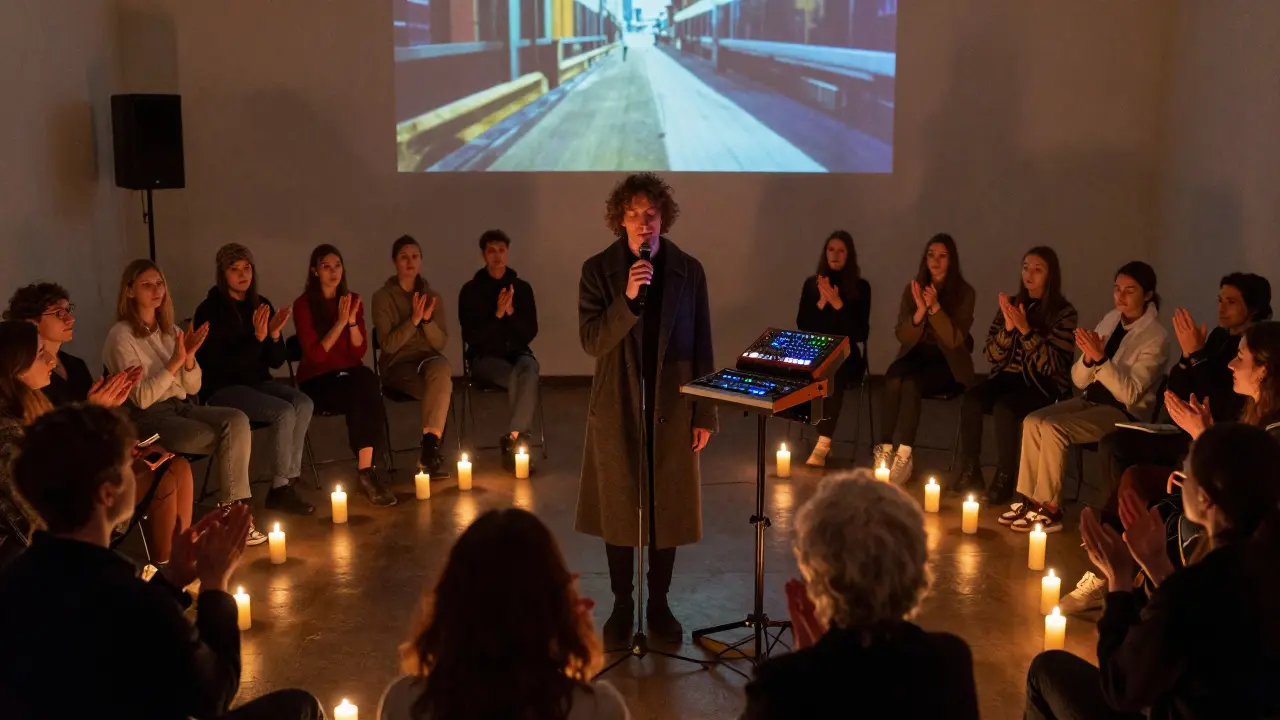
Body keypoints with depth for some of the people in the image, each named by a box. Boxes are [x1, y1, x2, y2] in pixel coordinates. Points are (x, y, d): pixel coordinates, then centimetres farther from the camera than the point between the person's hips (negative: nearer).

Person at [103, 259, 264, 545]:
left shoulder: (170, 331, 14)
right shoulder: (121, 336, -6)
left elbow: (192, 388, 11)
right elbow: (141, 398, -15)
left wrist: (189, 358, -8)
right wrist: (175, 361, -21)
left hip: (181, 407, 6)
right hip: (148, 418, -6)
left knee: (237, 421, -24)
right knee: (230, 437, -25)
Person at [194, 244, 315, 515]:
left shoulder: (261, 305, 7)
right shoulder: (210, 311, -9)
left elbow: (277, 361, 7)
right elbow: (222, 366, -17)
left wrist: (274, 334, -13)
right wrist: (257, 337, -25)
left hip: (257, 383, 6)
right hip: (223, 389, -6)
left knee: (303, 403, -22)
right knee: (284, 412, -27)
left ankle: (288, 481, -17)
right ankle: (280, 487, -15)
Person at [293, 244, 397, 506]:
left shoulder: (353, 300, 8)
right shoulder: (303, 305, -5)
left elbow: (359, 350, 3)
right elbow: (315, 354, -13)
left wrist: (352, 321, -14)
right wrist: (340, 322, -20)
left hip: (350, 374, 4)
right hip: (317, 380, -4)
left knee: (368, 382, -33)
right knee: (365, 396, -33)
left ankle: (366, 470, -33)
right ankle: (367, 470, -29)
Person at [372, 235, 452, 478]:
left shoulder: (433, 296, 7)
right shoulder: (383, 296, -3)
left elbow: (441, 343, 1)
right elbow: (388, 345, -11)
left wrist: (427, 319, -17)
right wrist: (413, 320, -23)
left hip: (430, 360, 3)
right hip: (398, 365, -3)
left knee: (441, 370, -36)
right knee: (442, 388, -33)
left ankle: (429, 447, -32)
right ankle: (431, 447, -20)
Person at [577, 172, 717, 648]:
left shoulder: (688, 271, -1)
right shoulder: (598, 270, -4)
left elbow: (702, 346, 2)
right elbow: (591, 341, -11)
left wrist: (706, 414, 0)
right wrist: (628, 299, -25)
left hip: (671, 409, 1)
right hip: (618, 408, -1)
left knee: (667, 510, 9)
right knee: (618, 510, 8)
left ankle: (658, 604, 25)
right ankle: (622, 605, 24)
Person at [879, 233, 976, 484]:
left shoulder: (964, 292, -5)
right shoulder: (914, 289, 5)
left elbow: (954, 339, -13)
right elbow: (902, 335, 0)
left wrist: (935, 307, -25)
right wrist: (920, 311, -18)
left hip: (947, 361, -3)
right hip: (917, 353, 3)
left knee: (911, 383, -33)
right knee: (893, 379, -31)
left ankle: (903, 455, -32)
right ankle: (884, 449, -32)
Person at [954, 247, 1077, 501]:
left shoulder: (1064, 312, -5)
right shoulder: (1012, 304, 9)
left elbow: (1053, 366, -13)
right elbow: (991, 356, 6)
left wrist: (1026, 330, -22)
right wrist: (1008, 328, -12)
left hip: (1043, 385, -4)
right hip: (1007, 376, 4)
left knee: (1003, 408, -33)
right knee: (970, 400, -26)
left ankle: (1005, 478, -17)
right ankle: (970, 471, -13)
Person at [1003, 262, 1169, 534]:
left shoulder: (1155, 336, -12)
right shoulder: (1111, 320, 7)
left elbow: (1130, 393, -22)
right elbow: (1079, 380, 5)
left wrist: (1100, 358, -31)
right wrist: (1088, 358, -16)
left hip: (1123, 413, -7)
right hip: (1092, 400, 7)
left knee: (1053, 428, -27)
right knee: (1032, 421, -16)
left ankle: (1049, 509, -17)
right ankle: (1030, 499, -10)